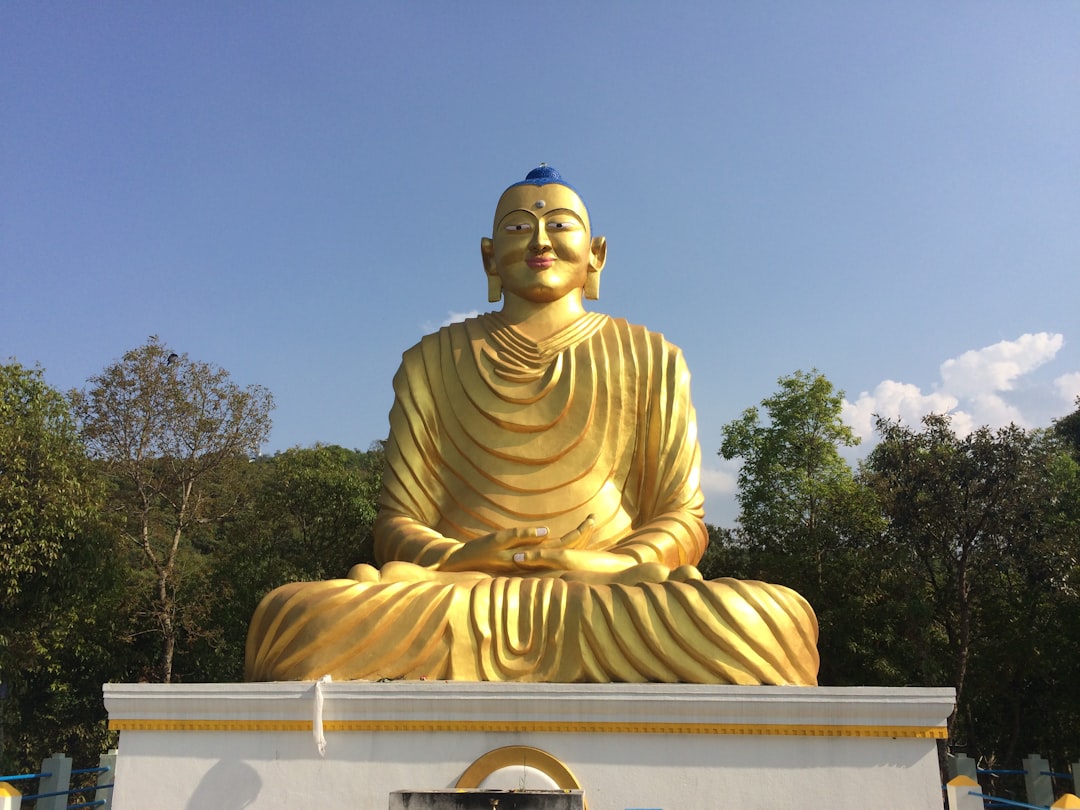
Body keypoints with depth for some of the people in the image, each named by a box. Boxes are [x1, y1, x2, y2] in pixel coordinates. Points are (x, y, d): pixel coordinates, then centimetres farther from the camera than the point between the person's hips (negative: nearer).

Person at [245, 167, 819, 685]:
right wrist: (455, 558, -15)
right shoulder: (432, 364, 15)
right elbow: (396, 524, 9)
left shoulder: (648, 360, 15)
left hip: (617, 598, 1)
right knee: (290, 616, -30)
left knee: (781, 618, -32)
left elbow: (682, 519, 9)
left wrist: (617, 566, -14)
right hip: (456, 590, 0)